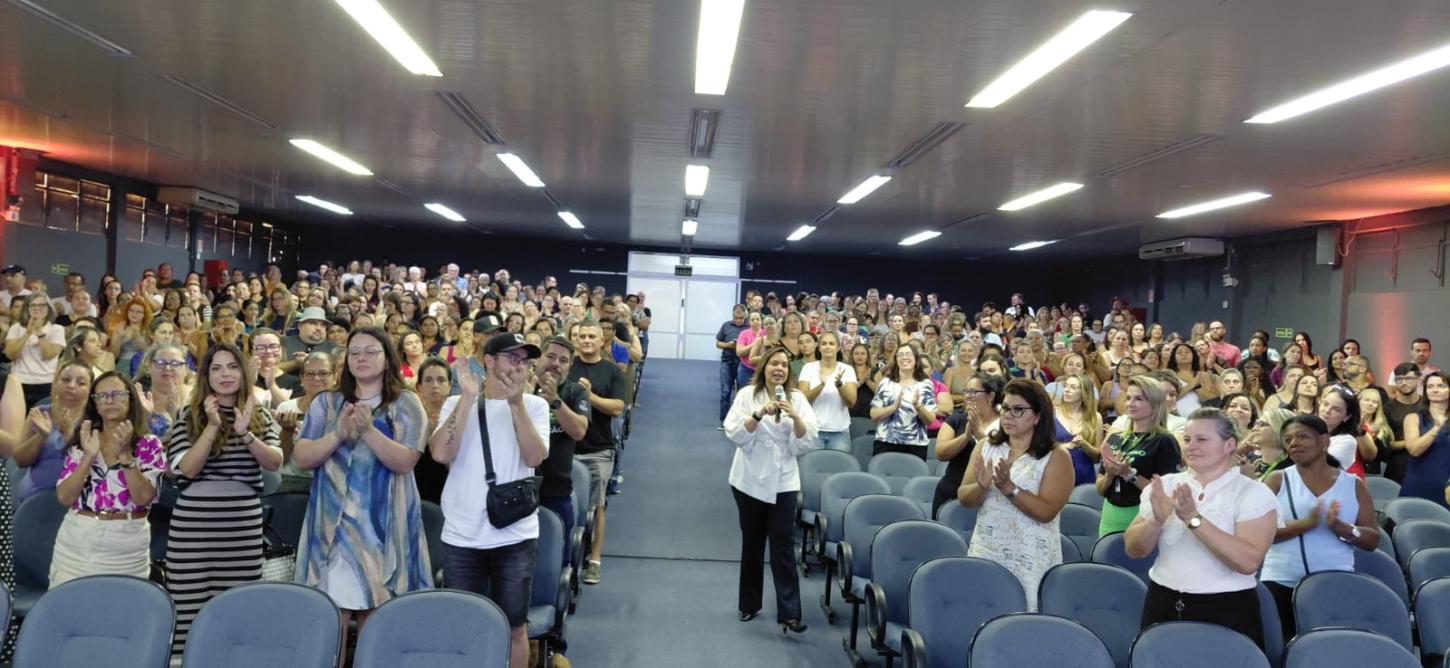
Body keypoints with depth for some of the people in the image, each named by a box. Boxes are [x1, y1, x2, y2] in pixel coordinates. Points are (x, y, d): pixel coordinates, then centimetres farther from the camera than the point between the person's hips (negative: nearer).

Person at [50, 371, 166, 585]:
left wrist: (124, 454, -19)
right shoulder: (81, 441, 8)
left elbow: (143, 497, -12)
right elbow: (64, 497, -1)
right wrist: (88, 457, -12)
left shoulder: (149, 445, 0)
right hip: (76, 542, 2)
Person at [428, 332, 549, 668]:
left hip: (515, 537, 0)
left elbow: (534, 457, -14)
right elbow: (440, 454, -14)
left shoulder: (534, 405, 1)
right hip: (461, 536, 1)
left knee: (515, 627, 8)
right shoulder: (457, 404, 2)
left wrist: (516, 403, -20)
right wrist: (468, 398, -16)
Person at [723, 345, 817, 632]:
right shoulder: (747, 394, -2)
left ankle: (789, 612, -8)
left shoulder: (797, 398, 2)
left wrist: (795, 417, -23)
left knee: (783, 546, -6)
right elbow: (735, 434, -13)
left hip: (783, 482, 0)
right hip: (750, 480, 0)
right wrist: (760, 413, -26)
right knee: (752, 543, 11)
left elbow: (807, 441, -6)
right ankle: (749, 603, 24)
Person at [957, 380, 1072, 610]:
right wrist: (982, 487, -18)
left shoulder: (1056, 458, -4)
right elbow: (963, 498, 2)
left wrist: (1008, 487, -23)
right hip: (985, 553, 3)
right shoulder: (987, 447, 7)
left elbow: (1046, 512, -14)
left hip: (1030, 561, -3)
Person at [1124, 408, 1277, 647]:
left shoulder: (1254, 493, -6)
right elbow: (1133, 550, 1)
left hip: (1227, 612, -3)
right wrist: (1157, 520, -18)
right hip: (1163, 605, 3)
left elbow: (1248, 561, -20)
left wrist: (1193, 518, -26)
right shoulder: (1165, 485, 4)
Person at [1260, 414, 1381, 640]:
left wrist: (1342, 529, -16)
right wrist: (1305, 524, -22)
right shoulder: (1278, 480, 3)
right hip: (1281, 584, -1)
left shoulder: (1353, 484, 7)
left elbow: (1373, 539, 4)